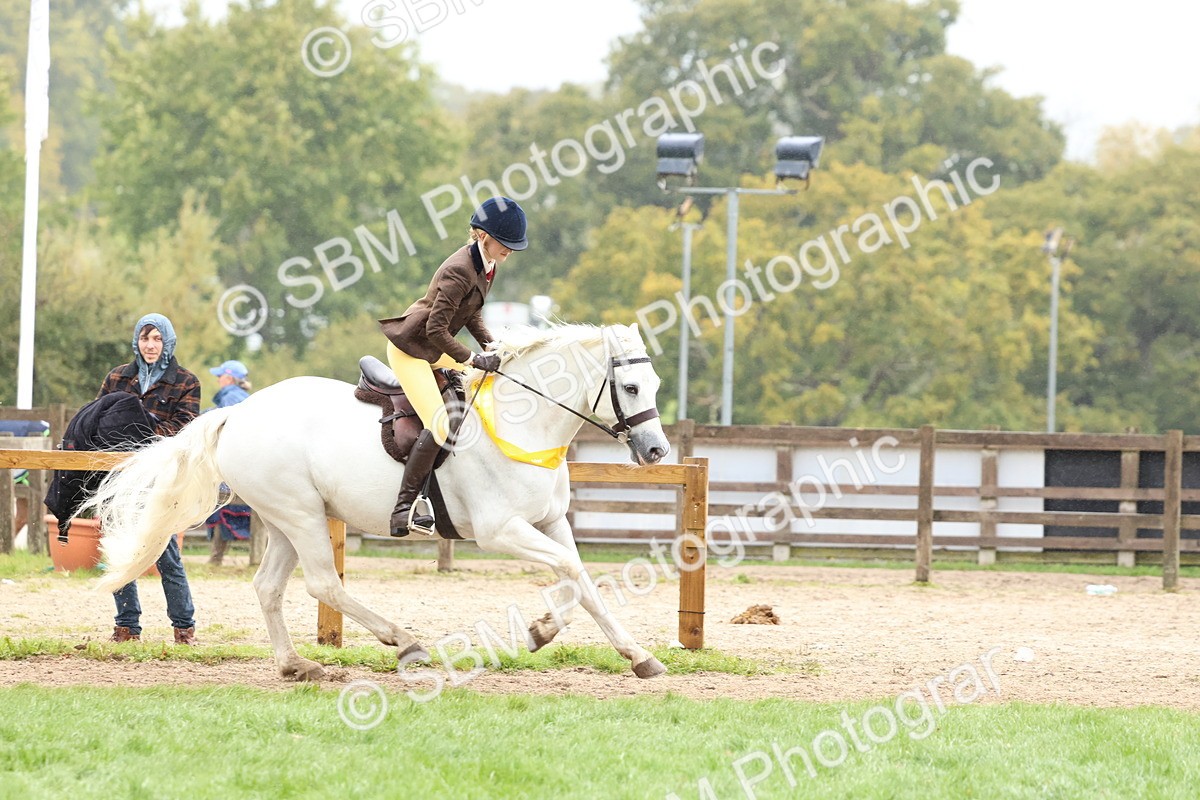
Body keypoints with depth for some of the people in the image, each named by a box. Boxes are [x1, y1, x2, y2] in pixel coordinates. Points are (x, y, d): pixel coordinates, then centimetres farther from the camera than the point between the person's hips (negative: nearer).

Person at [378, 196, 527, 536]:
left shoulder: (488, 264, 1)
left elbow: (472, 314, 12)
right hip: (410, 349, -10)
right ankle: (404, 510, -21)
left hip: (434, 348, 10)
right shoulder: (459, 271, -28)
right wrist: (474, 359, -26)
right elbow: (436, 329, -27)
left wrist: (490, 345, -2)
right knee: (439, 426, -20)